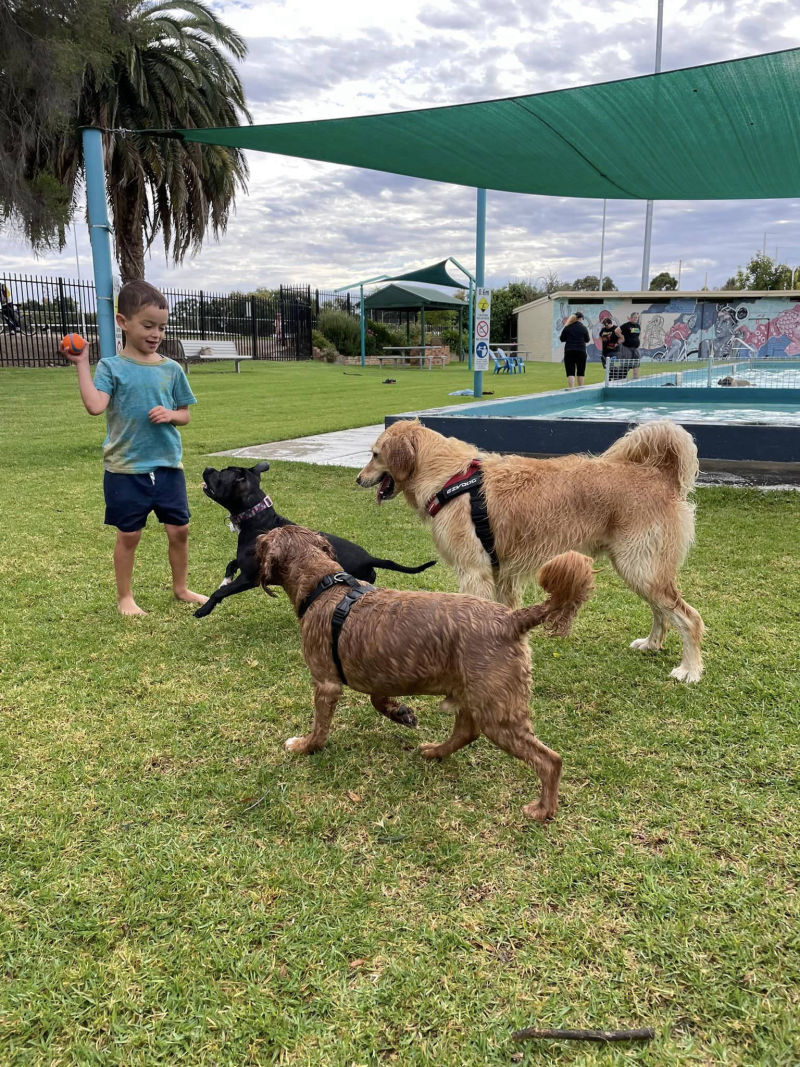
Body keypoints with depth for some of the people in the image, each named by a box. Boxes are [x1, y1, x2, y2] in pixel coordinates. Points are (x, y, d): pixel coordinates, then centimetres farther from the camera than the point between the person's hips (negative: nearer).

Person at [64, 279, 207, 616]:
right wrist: (81, 364, -20)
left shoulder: (171, 369, 4)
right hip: (125, 469, -3)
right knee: (129, 534, 6)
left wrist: (170, 415, -10)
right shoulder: (111, 367, -6)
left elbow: (185, 415, 11)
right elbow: (95, 406, -22)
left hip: (168, 465, 3)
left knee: (179, 529, 9)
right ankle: (124, 597, 23)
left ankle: (181, 588, 30)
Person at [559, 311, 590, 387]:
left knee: (570, 372, -3)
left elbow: (562, 339, 5)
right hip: (581, 351, 0)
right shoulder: (583, 328, -3)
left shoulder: (567, 327, -2)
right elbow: (587, 340, 6)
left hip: (569, 351, 0)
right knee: (580, 372, 12)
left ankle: (571, 388, -17)